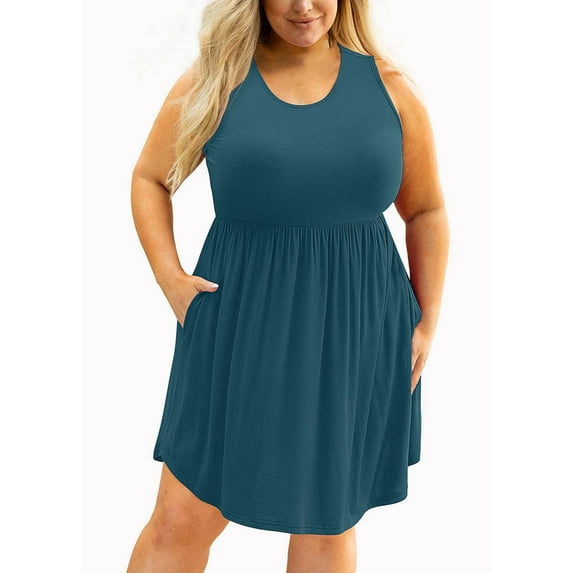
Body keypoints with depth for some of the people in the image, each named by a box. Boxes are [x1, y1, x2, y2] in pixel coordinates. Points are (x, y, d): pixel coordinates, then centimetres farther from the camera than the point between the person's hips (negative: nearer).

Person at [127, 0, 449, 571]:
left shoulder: (391, 89, 3)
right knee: (183, 517, 3)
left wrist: (428, 319, 6)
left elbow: (425, 210, 11)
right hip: (238, 327, -1)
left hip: (357, 334, 1)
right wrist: (170, 278, -2)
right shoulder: (212, 81, 0)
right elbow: (150, 180, 10)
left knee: (328, 519, 14)